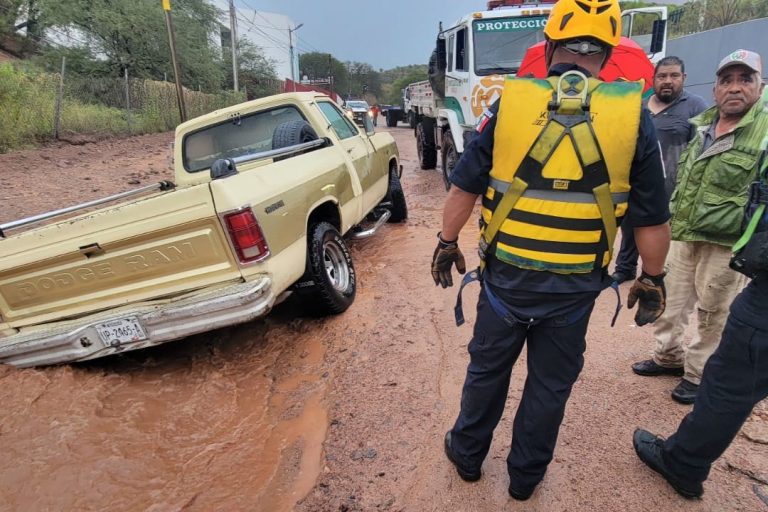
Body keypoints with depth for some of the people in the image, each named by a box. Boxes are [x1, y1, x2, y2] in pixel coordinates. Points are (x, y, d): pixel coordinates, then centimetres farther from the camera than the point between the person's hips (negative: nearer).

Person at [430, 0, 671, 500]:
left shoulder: (509, 101, -6)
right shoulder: (633, 113, -5)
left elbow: (464, 186, -3)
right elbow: (652, 217, -1)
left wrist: (447, 242, 11)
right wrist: (653, 278, 13)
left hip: (505, 275, 0)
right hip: (574, 287, 0)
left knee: (487, 369, 20)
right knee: (551, 384, 20)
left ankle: (467, 454, 42)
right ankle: (525, 476, 39)